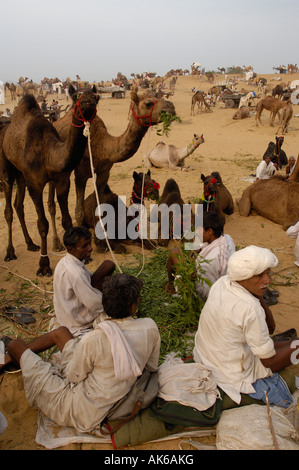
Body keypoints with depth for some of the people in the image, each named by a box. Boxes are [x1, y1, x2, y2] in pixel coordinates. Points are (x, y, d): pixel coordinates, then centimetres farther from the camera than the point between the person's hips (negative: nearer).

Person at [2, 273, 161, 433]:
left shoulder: (93, 339, -31)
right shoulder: (150, 327, -16)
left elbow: (73, 376, -12)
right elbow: (152, 367, 1)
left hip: (74, 410, -6)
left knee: (15, 344, 5)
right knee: (60, 332, 20)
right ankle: (10, 358, 42)